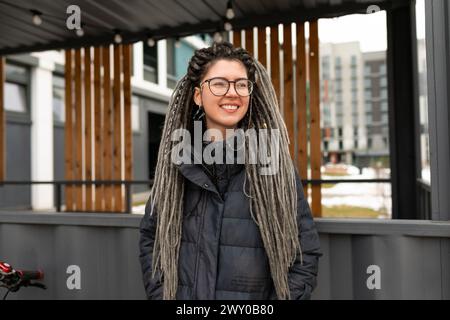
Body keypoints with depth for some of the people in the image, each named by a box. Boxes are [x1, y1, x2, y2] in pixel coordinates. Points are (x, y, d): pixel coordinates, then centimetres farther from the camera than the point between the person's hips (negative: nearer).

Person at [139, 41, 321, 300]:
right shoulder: (176, 163, -6)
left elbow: (306, 252, -9)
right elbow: (151, 237, 3)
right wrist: (159, 293, -6)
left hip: (254, 296, -1)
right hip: (182, 293, 2)